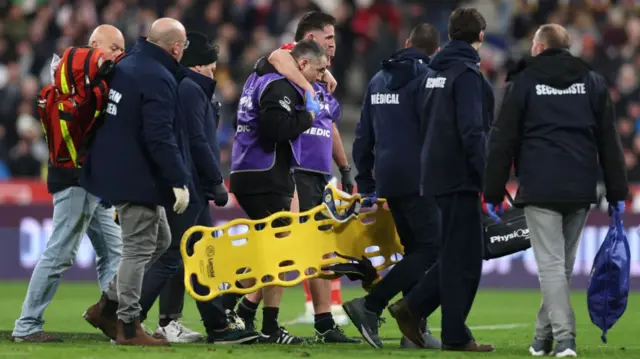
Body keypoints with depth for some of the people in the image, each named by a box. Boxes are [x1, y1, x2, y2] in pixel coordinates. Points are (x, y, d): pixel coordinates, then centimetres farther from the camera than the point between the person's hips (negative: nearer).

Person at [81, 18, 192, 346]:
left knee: (160, 239, 19)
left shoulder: (125, 66, 11)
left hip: (114, 170, 10)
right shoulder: (158, 79, -19)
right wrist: (179, 180, -21)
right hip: (138, 179, -10)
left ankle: (108, 305, 20)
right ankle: (128, 326, 3)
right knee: (139, 249, -2)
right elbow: (160, 138, -25)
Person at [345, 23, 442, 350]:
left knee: (414, 249, 13)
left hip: (387, 177, 8)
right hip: (417, 178, -8)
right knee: (430, 249, -7)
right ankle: (370, 305, -16)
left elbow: (363, 135, 20)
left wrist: (365, 181, 25)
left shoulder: (379, 80, 17)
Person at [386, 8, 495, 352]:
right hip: (460, 177, -9)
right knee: (464, 258, -3)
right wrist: (489, 179, -19)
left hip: (436, 175, 9)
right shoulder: (466, 73, -13)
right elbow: (471, 130, -20)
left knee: (456, 254, 16)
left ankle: (412, 306, 11)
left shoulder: (433, 72, 14)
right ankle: (456, 335, 0)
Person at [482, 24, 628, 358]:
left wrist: (493, 193, 4)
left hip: (539, 189, -4)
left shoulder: (523, 82, 4)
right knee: (564, 264, 13)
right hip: (581, 190, 4)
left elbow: (502, 142, 1)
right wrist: (617, 192, 12)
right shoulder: (593, 82, 13)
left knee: (550, 264, -6)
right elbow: (609, 141, 12)